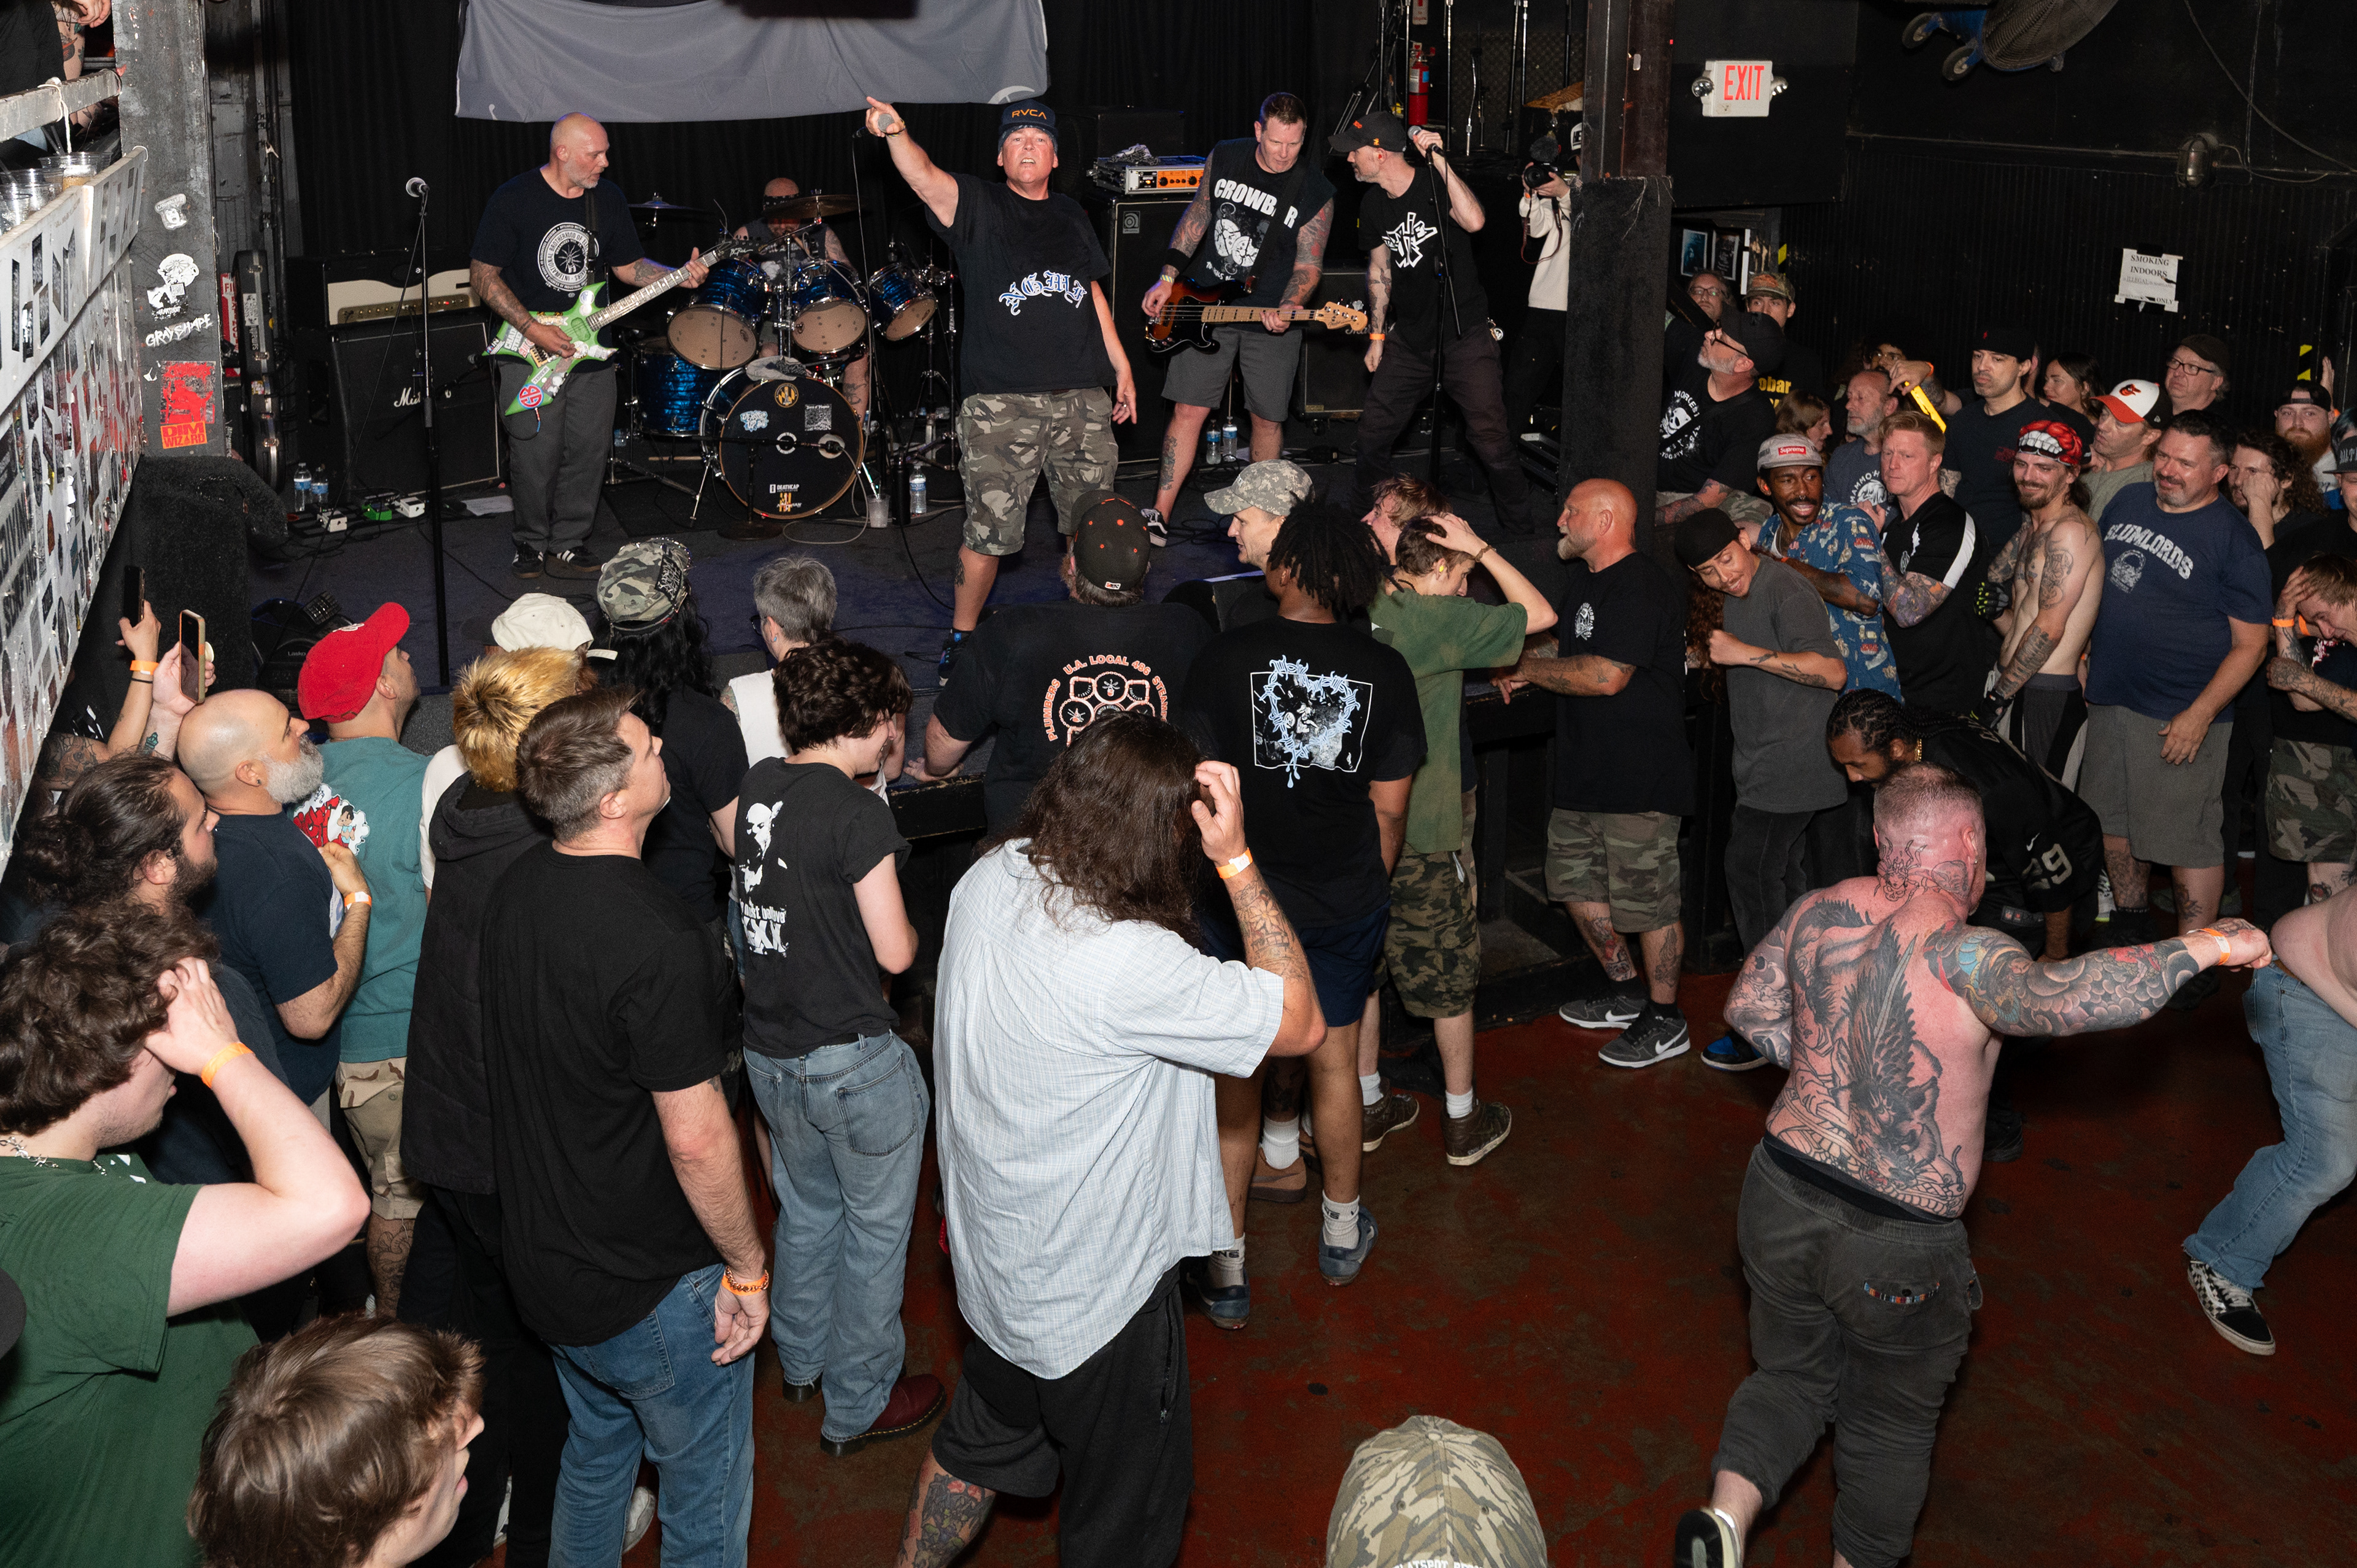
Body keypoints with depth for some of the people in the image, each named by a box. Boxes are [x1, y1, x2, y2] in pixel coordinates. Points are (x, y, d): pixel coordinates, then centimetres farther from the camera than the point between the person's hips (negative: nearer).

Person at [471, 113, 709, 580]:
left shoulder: (609, 199, 5)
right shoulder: (513, 200, -10)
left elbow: (628, 265, 14)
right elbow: (483, 276, -7)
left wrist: (677, 276, -5)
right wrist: (532, 328, -16)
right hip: (532, 355, -4)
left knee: (589, 454, 4)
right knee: (536, 458, -3)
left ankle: (568, 545, 18)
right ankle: (533, 546, 17)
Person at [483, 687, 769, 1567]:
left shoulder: (515, 889, -4)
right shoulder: (657, 940, -30)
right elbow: (697, 1140, -27)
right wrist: (748, 1270, -12)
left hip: (543, 1262, 8)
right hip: (655, 1285, -8)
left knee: (596, 1450, 30)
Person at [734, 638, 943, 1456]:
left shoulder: (757, 787, 0)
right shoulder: (859, 814, -22)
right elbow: (895, 952, -19)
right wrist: (910, 925, 4)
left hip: (769, 1046, 8)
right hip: (853, 1058, -7)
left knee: (806, 1207, 27)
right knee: (875, 1228, 11)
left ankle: (801, 1358, 45)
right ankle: (859, 1404, 23)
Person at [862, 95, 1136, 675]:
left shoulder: (1071, 216, 17)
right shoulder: (979, 207, 1)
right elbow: (925, 178, -18)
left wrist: (1121, 367, 20)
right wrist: (896, 133, -37)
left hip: (1083, 396, 5)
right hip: (1001, 401, -4)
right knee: (989, 533, -5)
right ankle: (962, 636, 11)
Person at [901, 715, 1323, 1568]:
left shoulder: (989, 878, -13)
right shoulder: (1129, 967, -37)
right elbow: (1301, 1021, -25)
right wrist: (1236, 858, -27)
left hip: (994, 1251, 8)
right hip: (1097, 1291, -8)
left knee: (979, 1441, 33)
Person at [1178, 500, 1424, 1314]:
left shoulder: (1225, 656, -13)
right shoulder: (1383, 670, -6)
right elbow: (1390, 807, -1)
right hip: (1348, 903, 2)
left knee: (1235, 1076, 10)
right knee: (1335, 1064, 20)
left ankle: (1227, 1271, 17)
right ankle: (1342, 1232, 39)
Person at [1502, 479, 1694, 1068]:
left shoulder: (1642, 589, -19)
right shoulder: (1583, 578, 13)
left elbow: (1606, 676, -26)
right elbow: (1564, 643, 27)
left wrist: (1527, 669, -14)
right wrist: (1524, 660, 6)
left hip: (1641, 775, -10)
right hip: (1584, 768, 10)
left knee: (1648, 898, -1)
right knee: (1577, 882, 17)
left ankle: (1664, 1019, 14)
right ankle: (1626, 990, 35)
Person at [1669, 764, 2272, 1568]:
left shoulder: (1820, 912, -3)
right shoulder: (1961, 955, -23)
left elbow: (1749, 1007, 10)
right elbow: (2063, 997, -42)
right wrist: (2202, 947, -33)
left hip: (1781, 1199, 5)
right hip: (1897, 1249, -5)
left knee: (1792, 1375, 26)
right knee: (1890, 1424, 21)